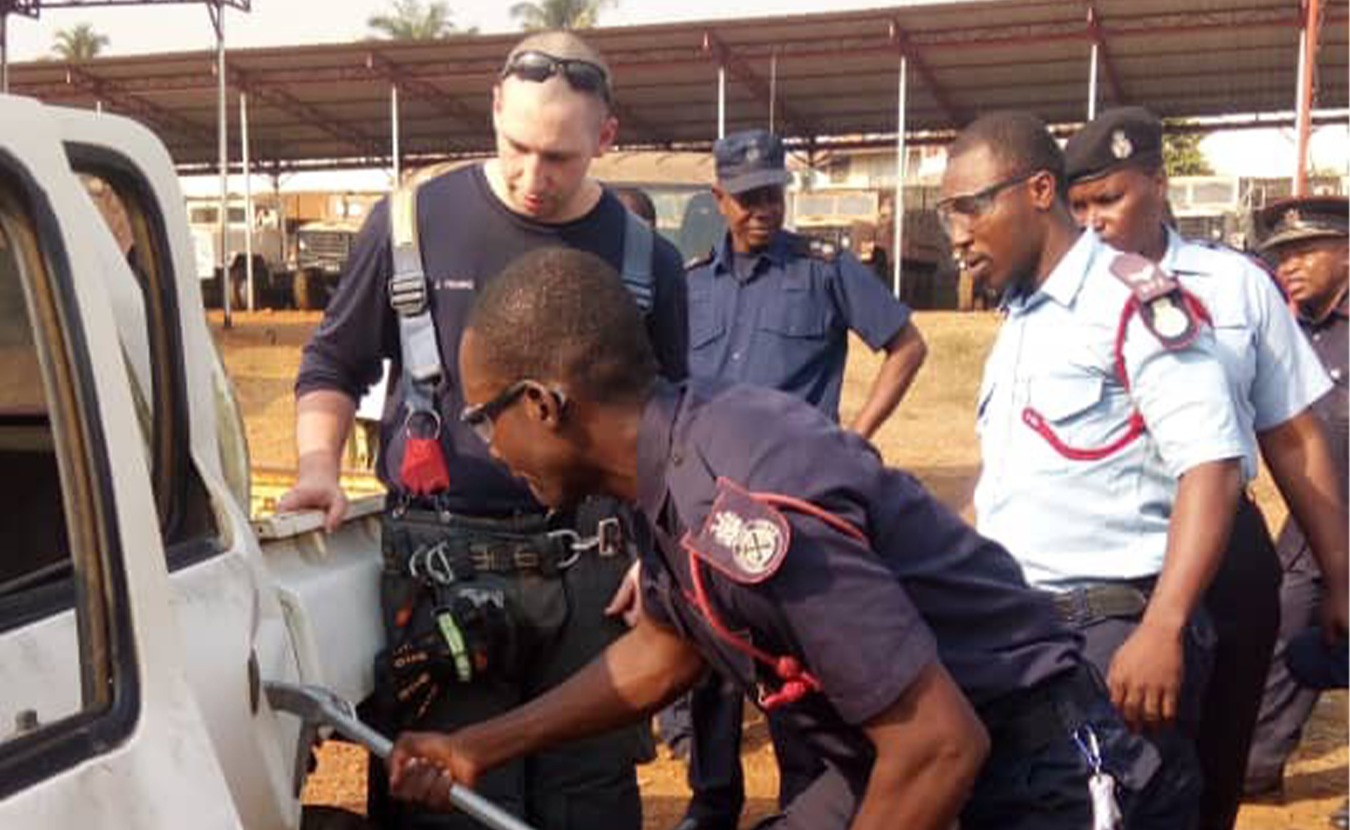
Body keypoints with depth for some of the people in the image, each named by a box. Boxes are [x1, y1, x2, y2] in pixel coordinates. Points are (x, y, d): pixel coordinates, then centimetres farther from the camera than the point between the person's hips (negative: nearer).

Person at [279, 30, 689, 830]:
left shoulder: (646, 258, 4)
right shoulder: (415, 222, -1)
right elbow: (334, 365, 10)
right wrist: (319, 465, -6)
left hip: (588, 573, 2)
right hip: (439, 568, -1)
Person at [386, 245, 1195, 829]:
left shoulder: (744, 507, -30)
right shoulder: (685, 447, -3)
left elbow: (943, 745, -28)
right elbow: (662, 652, 12)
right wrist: (482, 745, 14)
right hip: (905, 762, 8)